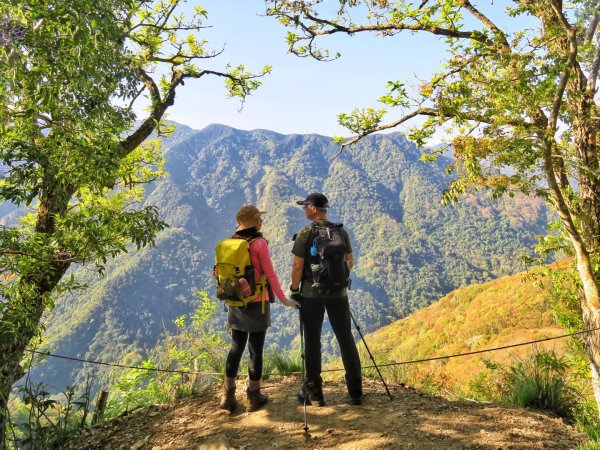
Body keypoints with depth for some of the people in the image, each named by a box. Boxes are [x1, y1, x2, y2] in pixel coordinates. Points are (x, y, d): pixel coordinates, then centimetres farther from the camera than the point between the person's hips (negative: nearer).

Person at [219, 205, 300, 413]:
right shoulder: (259, 243, -12)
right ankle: (253, 397, 16)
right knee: (256, 349, 5)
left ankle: (228, 396, 18)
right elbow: (270, 274, -12)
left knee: (236, 347, 14)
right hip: (256, 304, -6)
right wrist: (283, 299, -5)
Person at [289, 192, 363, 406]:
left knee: (312, 342, 7)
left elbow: (297, 266, -10)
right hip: (339, 293, 4)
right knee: (346, 340, 10)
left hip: (311, 294, -3)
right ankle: (356, 392, 16)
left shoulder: (305, 234, -10)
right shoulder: (342, 231, 3)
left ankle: (314, 392, 14)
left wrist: (294, 289, 2)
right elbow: (350, 262, 9)